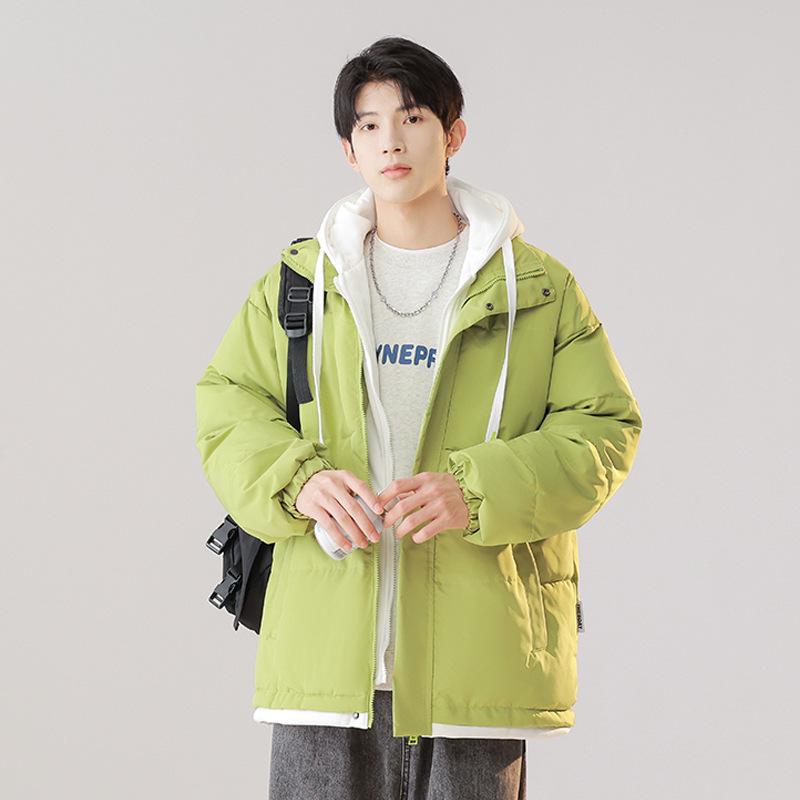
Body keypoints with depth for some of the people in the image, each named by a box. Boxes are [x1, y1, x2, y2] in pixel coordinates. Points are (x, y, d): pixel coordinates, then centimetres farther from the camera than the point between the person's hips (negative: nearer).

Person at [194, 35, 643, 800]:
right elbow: (226, 409, 9)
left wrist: (476, 491, -15)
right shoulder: (298, 281, 12)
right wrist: (299, 479, -13)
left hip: (476, 651, -1)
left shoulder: (536, 288, 6)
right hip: (327, 646, 1)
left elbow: (604, 428, 0)